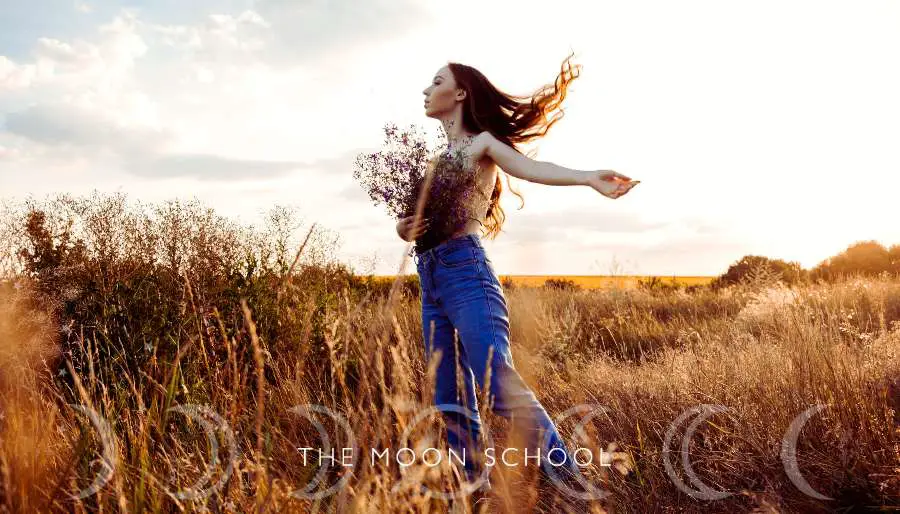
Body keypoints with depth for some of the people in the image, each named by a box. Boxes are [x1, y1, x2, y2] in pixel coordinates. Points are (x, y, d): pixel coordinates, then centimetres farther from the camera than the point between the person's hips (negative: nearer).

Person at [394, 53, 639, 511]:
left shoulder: (482, 142, 3)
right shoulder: (438, 157, 25)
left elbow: (528, 167, -16)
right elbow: (419, 220, 26)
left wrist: (588, 178, -35)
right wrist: (404, 227, 1)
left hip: (465, 271, -8)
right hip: (430, 281, 8)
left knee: (500, 384, -19)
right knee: (451, 400, 7)